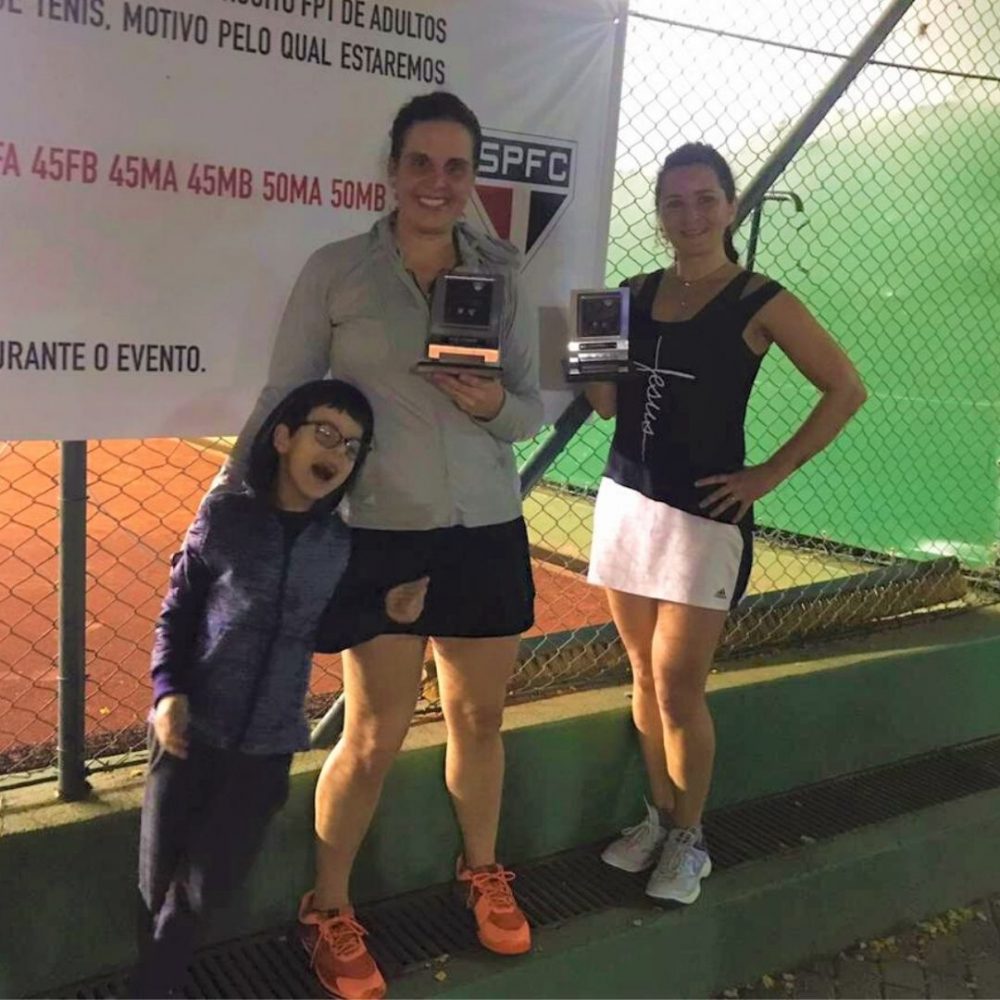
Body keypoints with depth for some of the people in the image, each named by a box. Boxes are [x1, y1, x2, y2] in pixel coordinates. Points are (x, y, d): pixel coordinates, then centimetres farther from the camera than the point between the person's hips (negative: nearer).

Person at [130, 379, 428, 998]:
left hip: (267, 745, 1)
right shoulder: (223, 517, -8)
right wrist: (168, 691, -11)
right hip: (190, 732, -1)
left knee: (205, 888, 8)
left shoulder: (340, 545, -2)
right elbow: (175, 615, -1)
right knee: (160, 884, 9)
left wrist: (386, 613, -2)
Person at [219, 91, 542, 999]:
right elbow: (284, 401, -3)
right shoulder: (335, 271, -4)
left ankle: (483, 873, 42)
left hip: (486, 533, 3)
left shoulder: (500, 276, 4)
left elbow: (533, 409, 7)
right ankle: (328, 912, 28)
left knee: (479, 720, 16)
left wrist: (494, 404, -15)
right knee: (374, 739, 5)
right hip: (379, 536, -3)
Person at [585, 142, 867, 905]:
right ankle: (658, 817, 29)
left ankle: (689, 840, 20)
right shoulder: (636, 293, 8)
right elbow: (608, 404, 12)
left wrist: (770, 474, -10)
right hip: (626, 501, 5)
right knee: (645, 677, 12)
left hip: (704, 516, -5)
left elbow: (846, 390, -6)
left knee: (679, 689, 0)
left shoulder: (760, 303, -7)